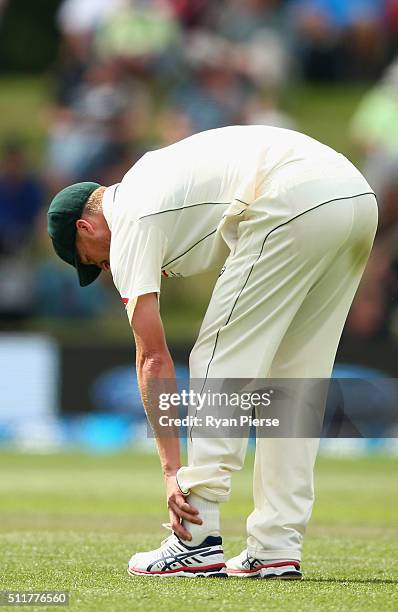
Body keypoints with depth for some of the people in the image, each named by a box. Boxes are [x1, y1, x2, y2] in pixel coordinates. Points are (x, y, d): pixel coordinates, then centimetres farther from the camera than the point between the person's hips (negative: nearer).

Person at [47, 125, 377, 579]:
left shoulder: (129, 224, 7)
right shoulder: (149, 177, 32)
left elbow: (153, 358, 2)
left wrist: (171, 469, 0)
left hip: (295, 202, -9)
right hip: (359, 196, 9)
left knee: (221, 362, 1)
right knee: (293, 379, 14)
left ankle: (196, 542, -2)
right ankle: (277, 548, 13)